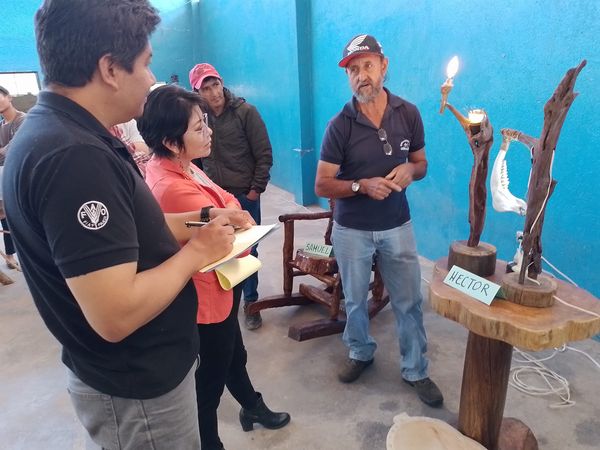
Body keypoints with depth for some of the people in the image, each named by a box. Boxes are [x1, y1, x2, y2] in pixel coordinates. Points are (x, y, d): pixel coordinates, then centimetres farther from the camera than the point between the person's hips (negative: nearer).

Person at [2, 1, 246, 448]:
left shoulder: (61, 132, 3)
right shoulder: (74, 156, -30)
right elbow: (116, 314, -32)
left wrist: (196, 222, 2)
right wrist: (196, 251, -19)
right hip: (137, 388, -9)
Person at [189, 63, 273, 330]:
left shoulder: (245, 112, -7)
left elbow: (264, 155, -7)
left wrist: (256, 190, -9)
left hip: (244, 196, -2)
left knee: (247, 251, 7)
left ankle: (250, 302, 25)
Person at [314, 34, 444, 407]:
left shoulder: (409, 114, -4)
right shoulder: (340, 126, -12)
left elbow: (421, 163, 8)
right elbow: (322, 185, -10)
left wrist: (409, 170, -16)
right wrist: (363, 185, -25)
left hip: (397, 226, 2)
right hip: (352, 230, -1)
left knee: (409, 302, 9)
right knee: (355, 300, 16)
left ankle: (416, 371, 29)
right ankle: (361, 354, 42)